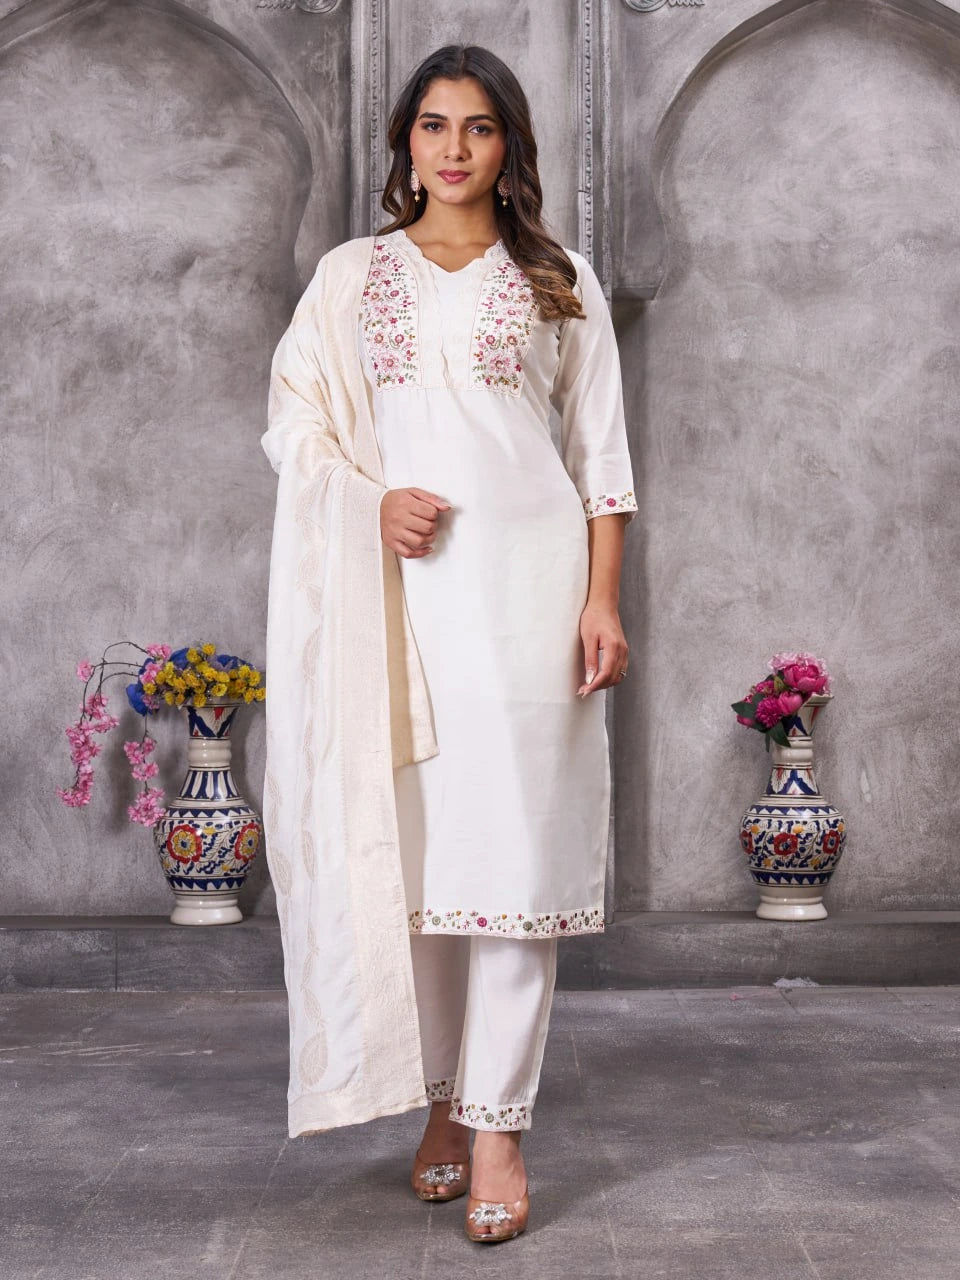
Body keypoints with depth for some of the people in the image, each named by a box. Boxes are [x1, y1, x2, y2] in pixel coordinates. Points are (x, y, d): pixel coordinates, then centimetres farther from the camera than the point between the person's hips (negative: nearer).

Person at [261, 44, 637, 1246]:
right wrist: (372, 502, -6)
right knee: (415, 838, 2)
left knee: (516, 841, -6)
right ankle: (442, 1102, 15)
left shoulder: (558, 279, 10)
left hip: (526, 579, -1)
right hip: (399, 583, 2)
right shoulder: (351, 276, 14)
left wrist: (602, 599, -3)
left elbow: (601, 450, 7)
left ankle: (498, 1126, 0)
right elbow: (293, 412, 12)